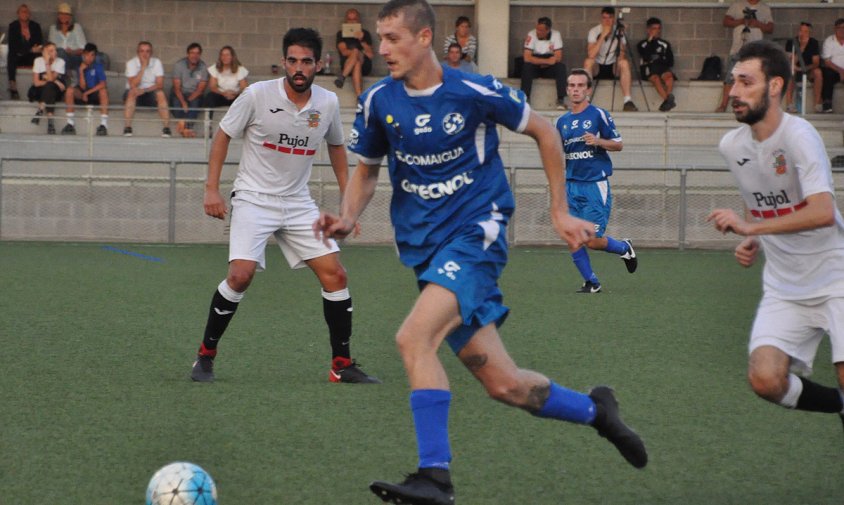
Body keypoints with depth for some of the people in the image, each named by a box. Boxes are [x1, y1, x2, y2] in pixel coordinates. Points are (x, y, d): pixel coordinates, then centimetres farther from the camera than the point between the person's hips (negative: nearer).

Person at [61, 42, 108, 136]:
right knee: (70, 90, -24)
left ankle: (104, 124, -38)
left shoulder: (98, 66, -5)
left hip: (96, 95, -2)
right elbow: (82, 87, -8)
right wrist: (81, 71, -16)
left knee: (103, 90, -35)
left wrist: (87, 93, -18)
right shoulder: (81, 66, 1)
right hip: (83, 95, 2)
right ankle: (71, 124, -24)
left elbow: (102, 84, -17)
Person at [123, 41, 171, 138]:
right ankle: (127, 127, -40)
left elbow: (160, 85, -11)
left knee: (160, 94, -30)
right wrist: (143, 67, -23)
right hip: (136, 94, -1)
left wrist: (145, 90, -27)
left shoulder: (156, 62, -3)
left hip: (151, 93, 1)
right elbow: (133, 85, -20)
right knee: (132, 92, -35)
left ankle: (166, 127, -34)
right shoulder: (131, 63, -7)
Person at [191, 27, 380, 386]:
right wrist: (212, 188, -7)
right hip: (253, 198, -4)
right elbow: (223, 136, -2)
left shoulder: (328, 103, -1)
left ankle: (342, 364, 8)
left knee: (335, 275, -4)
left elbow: (336, 147, 17)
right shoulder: (257, 95, -12)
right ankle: (205, 356, -3)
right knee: (241, 275, -21)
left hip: (299, 203, 4)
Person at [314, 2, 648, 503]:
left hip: (477, 231, -5)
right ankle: (594, 410, 30)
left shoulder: (475, 91, -11)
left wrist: (560, 211, 6)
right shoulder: (378, 101, 1)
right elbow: (366, 171, 16)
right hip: (424, 248, 5)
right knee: (502, 383, 2)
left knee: (414, 337, -28)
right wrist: (347, 217, -5)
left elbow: (544, 131, 4)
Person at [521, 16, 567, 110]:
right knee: (527, 66, -33)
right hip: (535, 68, -1)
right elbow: (527, 58, -24)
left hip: (550, 69, 1)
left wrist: (538, 61, -18)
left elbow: (558, 58, -17)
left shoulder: (556, 35, -13)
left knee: (561, 66, -29)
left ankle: (561, 100, -27)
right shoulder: (531, 35, -16)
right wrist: (547, 61, -27)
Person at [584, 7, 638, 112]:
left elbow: (623, 55, -7)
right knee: (588, 61, -32)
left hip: (613, 68, 1)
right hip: (597, 68, -1)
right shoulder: (594, 31, -11)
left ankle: (628, 101, -33)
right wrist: (603, 35, -29)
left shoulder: (619, 31, -5)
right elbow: (591, 55, -26)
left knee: (624, 63, -29)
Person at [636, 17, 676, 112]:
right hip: (648, 69, -2)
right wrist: (650, 40, -3)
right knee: (655, 77, -36)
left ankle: (668, 98, -54)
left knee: (668, 75, -34)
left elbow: (670, 62, 11)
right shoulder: (642, 44, 12)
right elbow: (646, 58, -7)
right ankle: (668, 99, -53)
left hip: (662, 68, 2)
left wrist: (657, 61, -5)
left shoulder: (665, 44, 19)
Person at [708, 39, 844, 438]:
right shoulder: (731, 145, 4)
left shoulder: (798, 135, -17)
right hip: (784, 288, 6)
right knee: (765, 379, -14)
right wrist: (750, 243, 5)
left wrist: (750, 227, -30)